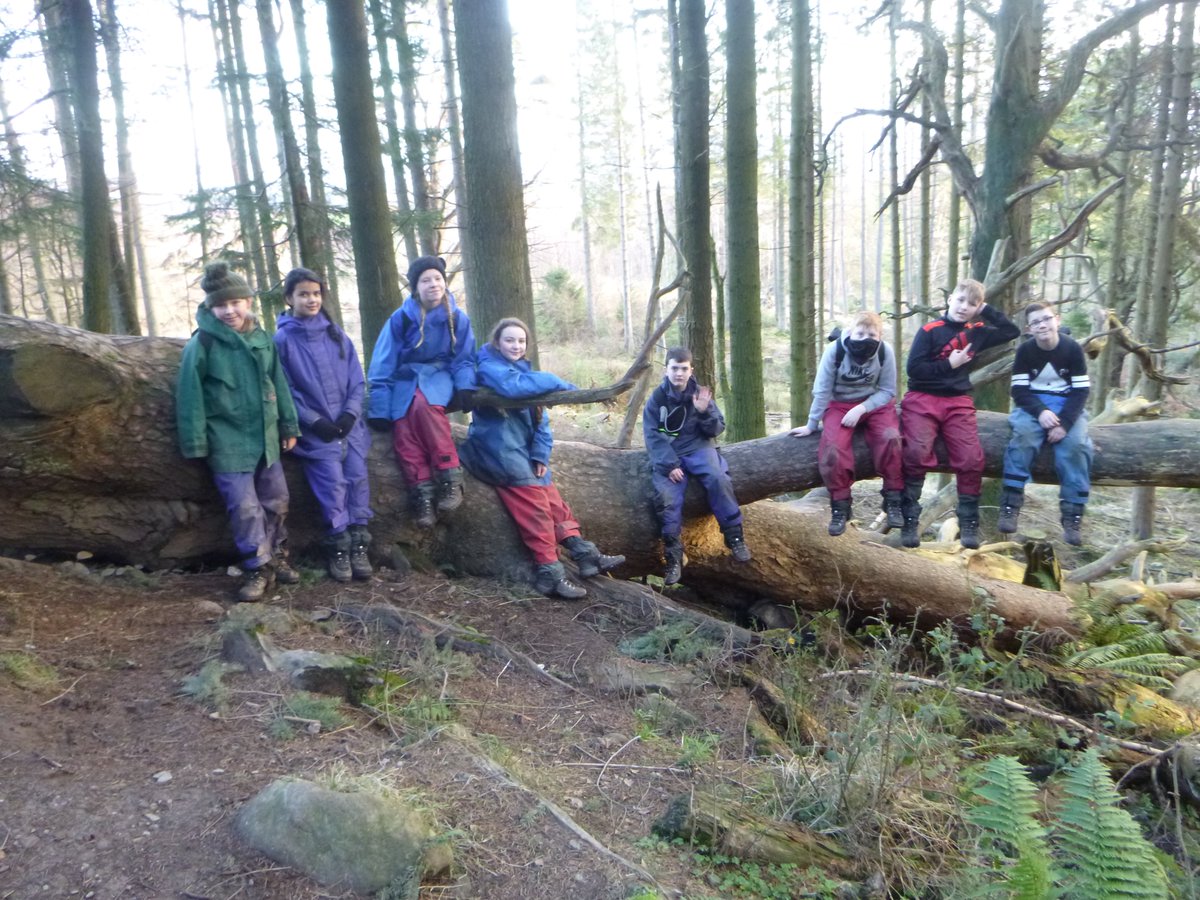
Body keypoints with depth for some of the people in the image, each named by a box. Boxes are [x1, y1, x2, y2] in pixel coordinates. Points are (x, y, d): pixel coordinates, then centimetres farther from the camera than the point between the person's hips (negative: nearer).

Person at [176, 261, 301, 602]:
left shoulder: (262, 338, 6)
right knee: (245, 507, -4)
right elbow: (190, 396, -9)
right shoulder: (202, 344, -10)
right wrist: (196, 443, -11)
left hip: (266, 438, 5)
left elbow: (278, 384, 12)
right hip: (228, 443, -5)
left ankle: (277, 557, 31)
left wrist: (288, 425, 12)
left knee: (276, 501, 14)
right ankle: (258, 568, 9)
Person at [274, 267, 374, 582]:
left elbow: (356, 380, 8)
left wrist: (350, 414, -6)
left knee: (357, 475, -9)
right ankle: (338, 548, -2)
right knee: (333, 480, -15)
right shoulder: (283, 339, -1)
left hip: (348, 422, 3)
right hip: (314, 427, -3)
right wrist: (315, 421, -11)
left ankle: (358, 545, 0)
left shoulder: (336, 334, 9)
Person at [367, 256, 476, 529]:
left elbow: (463, 359, 6)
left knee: (424, 405, -36)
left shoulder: (457, 317, 0)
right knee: (403, 430, -28)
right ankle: (422, 492, -23)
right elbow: (383, 365, -2)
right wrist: (379, 408, -10)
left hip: (439, 375, -1)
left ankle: (450, 476, -32)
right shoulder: (400, 318, -3)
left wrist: (465, 387, -15)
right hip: (405, 379, 1)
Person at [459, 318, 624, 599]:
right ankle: (549, 573, -14)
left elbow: (539, 418, 12)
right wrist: (558, 383, -23)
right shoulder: (490, 367, -8)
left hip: (521, 450, 8)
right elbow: (513, 387, -32)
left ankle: (585, 554, -1)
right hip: (498, 450, -8)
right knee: (535, 502, -15)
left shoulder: (523, 368, 17)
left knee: (551, 497, 0)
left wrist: (541, 455, -1)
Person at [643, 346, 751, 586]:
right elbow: (652, 435, -7)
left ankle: (735, 537, -16)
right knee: (666, 496, -25)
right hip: (668, 455, 0)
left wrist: (705, 411, -18)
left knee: (718, 479, -29)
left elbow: (716, 430, 3)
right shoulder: (657, 398, 0)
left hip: (698, 448, 0)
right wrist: (669, 464, -20)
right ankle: (673, 557, -15)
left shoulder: (700, 393, 4)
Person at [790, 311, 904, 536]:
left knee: (890, 438, -29)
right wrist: (811, 425, -6)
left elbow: (888, 391, -7)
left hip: (875, 403, 1)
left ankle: (893, 501, -13)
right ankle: (840, 507, -10)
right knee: (832, 448, -27)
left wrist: (861, 409, -21)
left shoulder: (886, 352, -14)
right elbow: (822, 391, -10)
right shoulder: (835, 350, -18)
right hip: (840, 405, 0)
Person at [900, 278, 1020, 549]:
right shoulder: (930, 331, -3)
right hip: (922, 399, -4)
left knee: (972, 458, -13)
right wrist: (948, 364, -10)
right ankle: (909, 521, -15)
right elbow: (914, 369, -9)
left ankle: (969, 522, 1)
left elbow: (1012, 331, 18)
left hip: (958, 402, 4)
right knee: (917, 452, -25)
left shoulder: (977, 333, 11)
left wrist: (987, 310, 10)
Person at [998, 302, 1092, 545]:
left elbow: (1081, 391, -8)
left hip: (1068, 405, 0)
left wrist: (1064, 422, -22)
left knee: (1075, 443, -28)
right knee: (1023, 434, -32)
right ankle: (1010, 506, -30)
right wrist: (1040, 411, -24)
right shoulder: (1025, 350, -3)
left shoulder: (1072, 348, -5)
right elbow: (1019, 391, -5)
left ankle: (1072, 515, -22)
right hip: (1033, 405, 0)